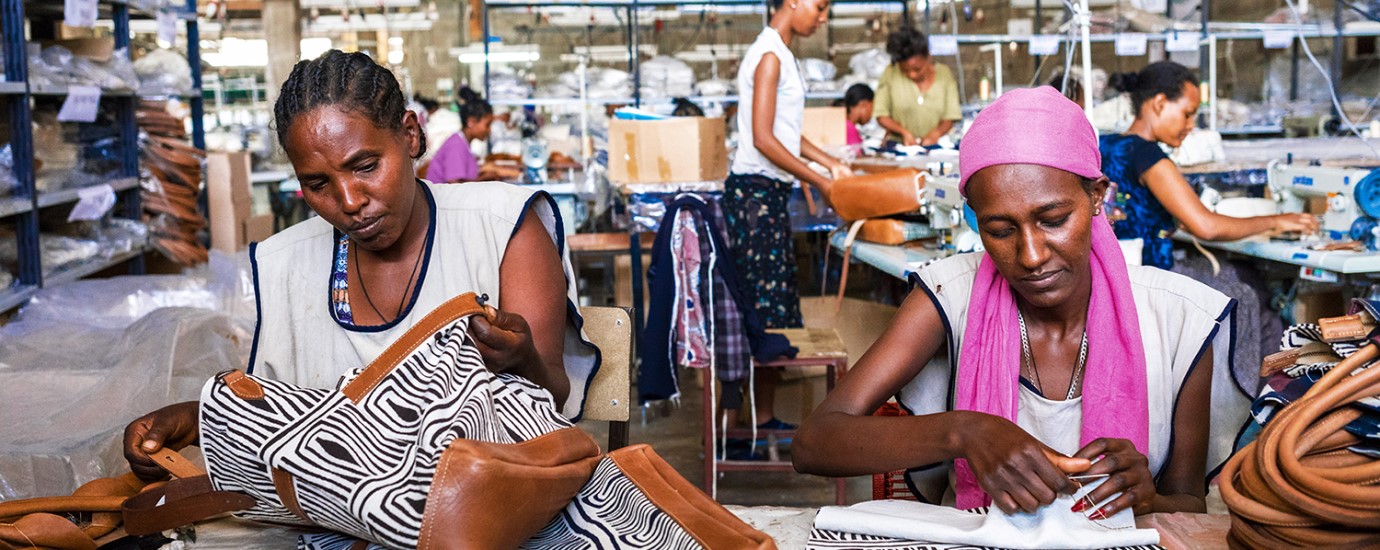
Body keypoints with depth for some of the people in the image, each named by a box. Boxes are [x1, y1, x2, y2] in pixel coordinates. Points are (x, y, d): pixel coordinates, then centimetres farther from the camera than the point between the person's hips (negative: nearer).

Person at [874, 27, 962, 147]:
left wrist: (935, 134, -16)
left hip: (934, 146, 2)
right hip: (898, 144, -2)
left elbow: (950, 118, 4)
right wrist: (904, 132, -13)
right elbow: (881, 116, 2)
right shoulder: (890, 74, 0)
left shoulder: (944, 74, 5)